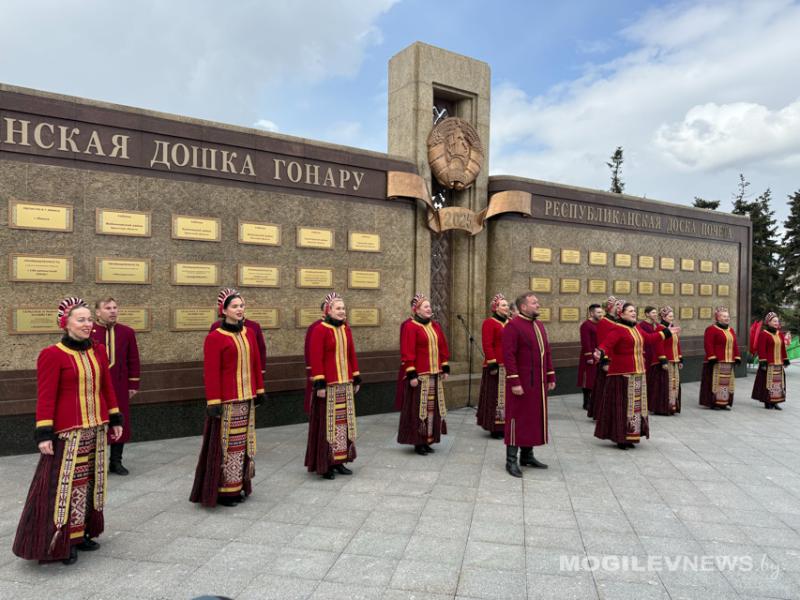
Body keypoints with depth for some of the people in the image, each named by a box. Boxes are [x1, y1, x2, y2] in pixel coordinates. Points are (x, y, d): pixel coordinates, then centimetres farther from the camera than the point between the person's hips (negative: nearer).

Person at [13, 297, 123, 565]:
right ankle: (59, 541, 14)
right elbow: (45, 397, -11)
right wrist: (44, 434, -14)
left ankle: (82, 532, 27)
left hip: (96, 429, 6)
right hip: (67, 432, -6)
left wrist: (115, 419, 12)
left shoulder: (98, 351, 8)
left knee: (89, 481, 13)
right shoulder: (52, 355, -9)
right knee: (64, 483, -1)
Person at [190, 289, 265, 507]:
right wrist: (213, 402, -15)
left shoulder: (249, 333, 10)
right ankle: (222, 490, 15)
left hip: (247, 399, 6)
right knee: (226, 443, 1)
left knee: (244, 442, 13)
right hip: (227, 401, -6)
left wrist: (259, 390, 13)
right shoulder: (214, 337, -9)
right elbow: (211, 373, -12)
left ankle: (239, 485, 25)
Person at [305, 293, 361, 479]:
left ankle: (339, 461, 24)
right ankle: (324, 465, 12)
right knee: (327, 423, 0)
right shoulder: (319, 330, -10)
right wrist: (319, 384, -17)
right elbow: (316, 359, -14)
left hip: (345, 384, 7)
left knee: (344, 421, 11)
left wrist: (356, 379, 13)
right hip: (328, 386, -7)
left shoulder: (346, 329, 11)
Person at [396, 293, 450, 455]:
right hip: (419, 375, -7)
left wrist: (445, 368, 13)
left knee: (432, 407, 10)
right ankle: (418, 442, 10)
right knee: (418, 408, 0)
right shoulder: (410, 327, -9)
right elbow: (407, 352, -14)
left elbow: (443, 349, 17)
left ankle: (428, 440, 21)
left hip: (435, 375, 7)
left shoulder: (435, 326, 13)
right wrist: (411, 374, -17)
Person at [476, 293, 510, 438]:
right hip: (497, 367, -8)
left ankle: (505, 425, 22)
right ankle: (494, 428, 7)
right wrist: (492, 364, -20)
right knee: (495, 397, -1)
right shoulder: (489, 323, -7)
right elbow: (487, 345, -15)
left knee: (508, 397, 12)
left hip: (509, 366, 8)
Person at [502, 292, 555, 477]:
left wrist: (551, 377, 12)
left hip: (538, 383, 8)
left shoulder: (539, 325, 13)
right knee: (518, 419, -2)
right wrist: (514, 382, -21)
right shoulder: (513, 326, -12)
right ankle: (511, 461, 6)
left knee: (535, 417, 12)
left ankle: (527, 456, 25)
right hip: (521, 383, -8)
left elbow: (546, 352, 16)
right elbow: (508, 356, -18)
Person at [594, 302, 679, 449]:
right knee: (622, 405, -4)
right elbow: (605, 344, -24)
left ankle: (629, 436, 23)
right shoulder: (617, 329, -14)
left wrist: (667, 332, 35)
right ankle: (620, 438, 5)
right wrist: (601, 353, -45)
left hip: (638, 373, 9)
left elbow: (649, 338, 29)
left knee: (636, 404, 13)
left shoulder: (637, 328, 13)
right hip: (622, 374, -9)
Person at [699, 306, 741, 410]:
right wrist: (712, 358, -20)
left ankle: (725, 402, 18)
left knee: (727, 382, 10)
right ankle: (713, 403, 3)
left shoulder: (731, 330, 16)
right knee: (716, 382, -5)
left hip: (729, 362, 7)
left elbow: (735, 345, 17)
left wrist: (737, 358, 10)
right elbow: (708, 345, -14)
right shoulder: (711, 329, -8)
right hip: (717, 362, -7)